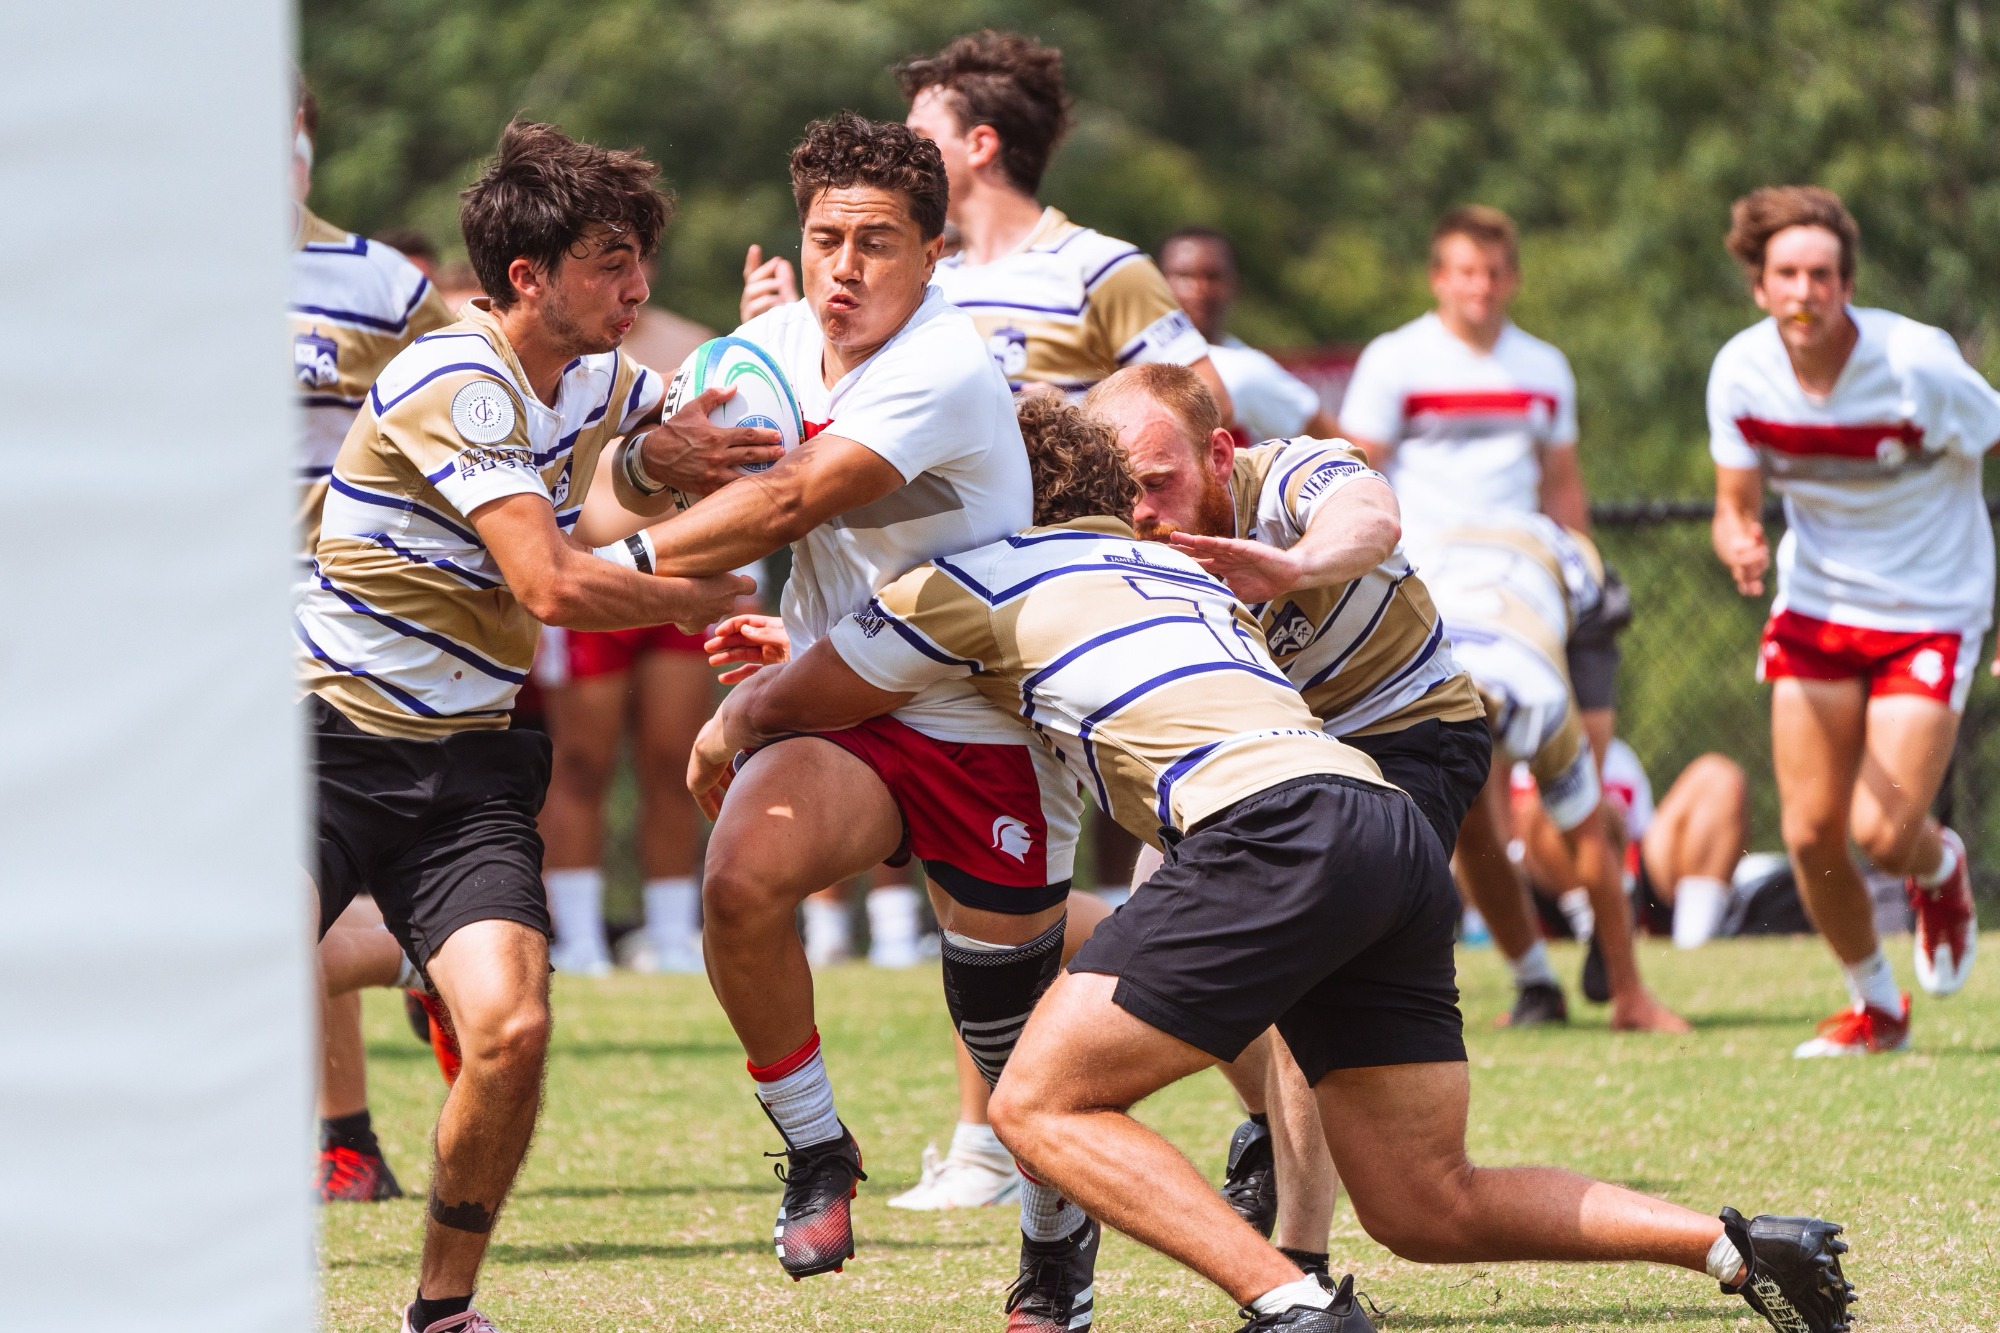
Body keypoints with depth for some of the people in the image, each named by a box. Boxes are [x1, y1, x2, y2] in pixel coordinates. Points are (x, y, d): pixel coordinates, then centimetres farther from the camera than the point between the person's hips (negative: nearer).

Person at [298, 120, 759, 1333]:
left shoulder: (601, 384, 8)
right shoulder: (453, 385, -18)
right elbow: (551, 586, -25)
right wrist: (711, 597, -12)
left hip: (469, 763, 6)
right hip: (332, 738, -6)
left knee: (511, 1027, -16)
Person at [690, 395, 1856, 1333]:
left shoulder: (981, 574, 13)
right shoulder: (1174, 568, 35)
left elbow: (778, 710, 22)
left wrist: (723, 737, 47)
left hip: (1275, 831, -8)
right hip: (1397, 838, 8)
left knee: (1042, 1104, -2)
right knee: (1429, 1208, 12)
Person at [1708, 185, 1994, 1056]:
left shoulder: (1918, 365, -22)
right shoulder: (1741, 372, -10)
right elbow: (1735, 505, 0)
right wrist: (1740, 545, -27)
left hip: (1929, 615, -4)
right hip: (1815, 609, 4)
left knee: (1883, 835, -13)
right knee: (1811, 832, -1)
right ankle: (1875, 1006, 24)